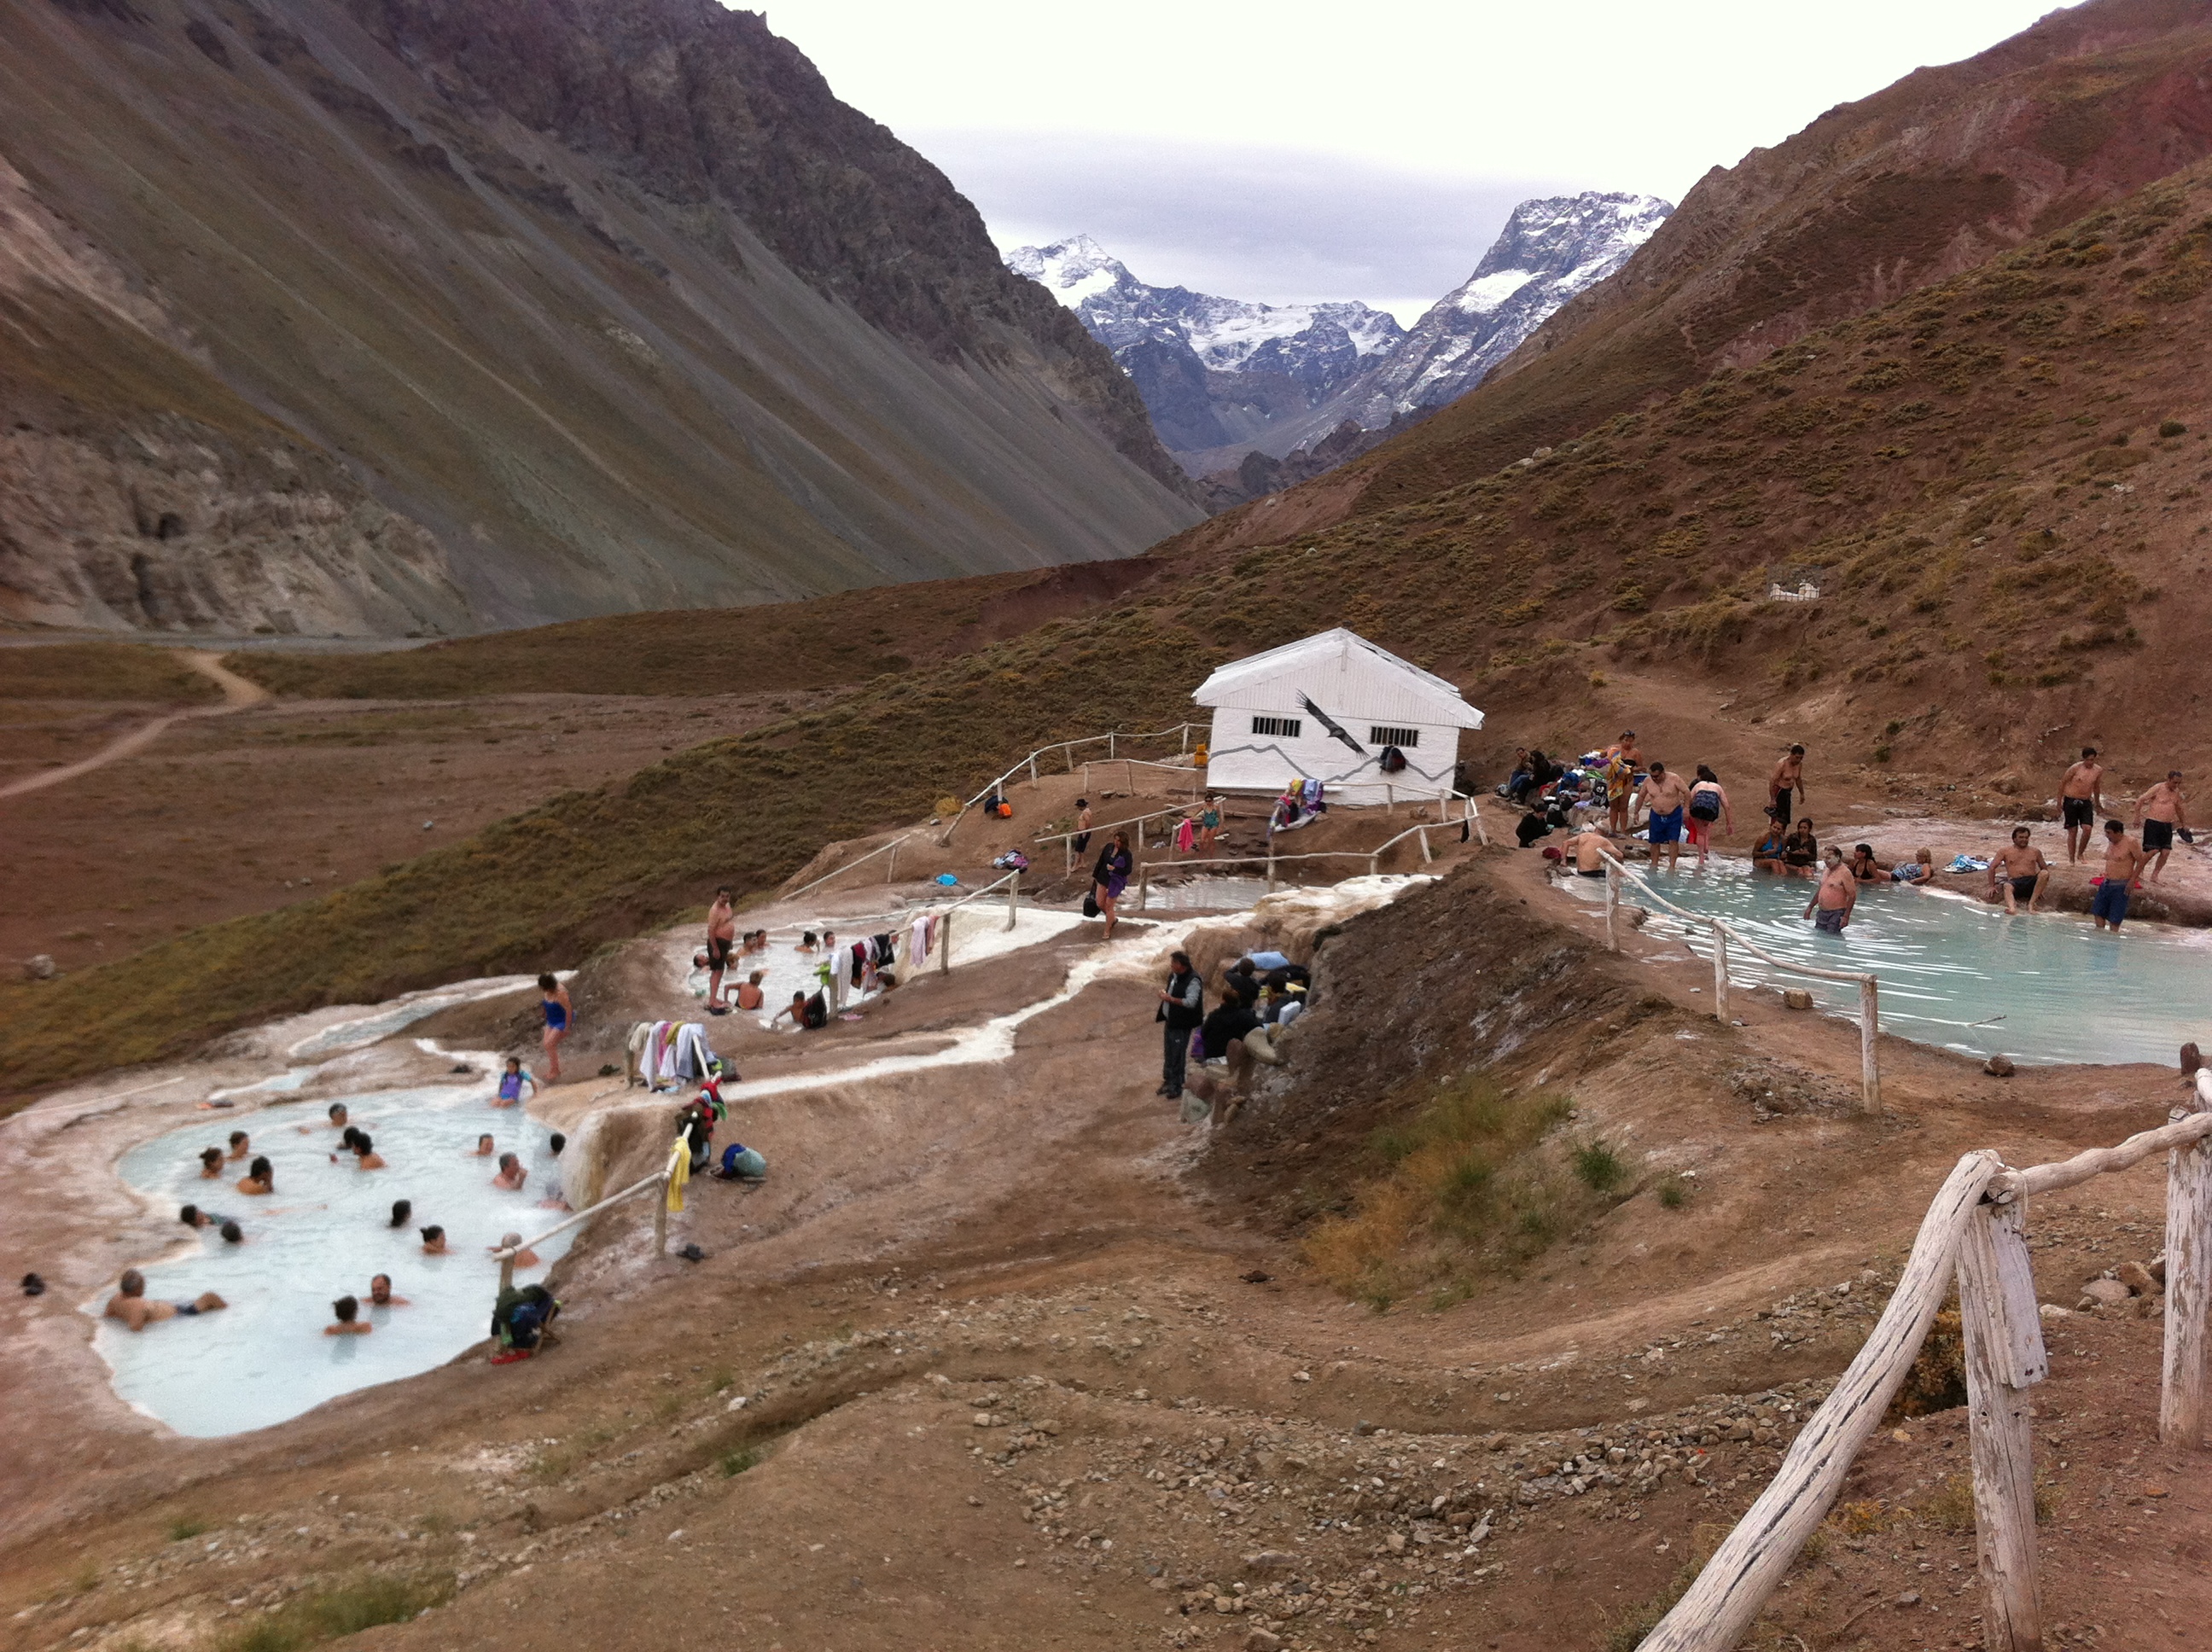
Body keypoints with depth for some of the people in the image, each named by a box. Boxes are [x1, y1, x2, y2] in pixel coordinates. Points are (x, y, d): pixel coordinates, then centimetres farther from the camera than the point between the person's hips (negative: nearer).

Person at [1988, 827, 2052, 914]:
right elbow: (1992, 868, 11)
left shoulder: (2035, 852, 21)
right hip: (2015, 882, -3)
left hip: (2032, 882, 3)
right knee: (2007, 886, -39)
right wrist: (1992, 886, 2)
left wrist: (2042, 886, 11)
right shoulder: (2005, 851, 15)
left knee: (2044, 873, -29)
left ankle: (2031, 903, -34)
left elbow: (2044, 868, 26)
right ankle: (2012, 907, -72)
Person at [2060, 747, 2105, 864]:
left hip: (2086, 802, 3)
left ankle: (2080, 853, 8)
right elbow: (2063, 783, -1)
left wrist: (2097, 804, 27)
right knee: (2072, 831, 1)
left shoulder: (2098, 770, 2)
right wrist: (2059, 802, 0)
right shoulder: (2075, 768, -10)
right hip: (2071, 801, -3)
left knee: (2088, 828, -14)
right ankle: (2071, 859, 12)